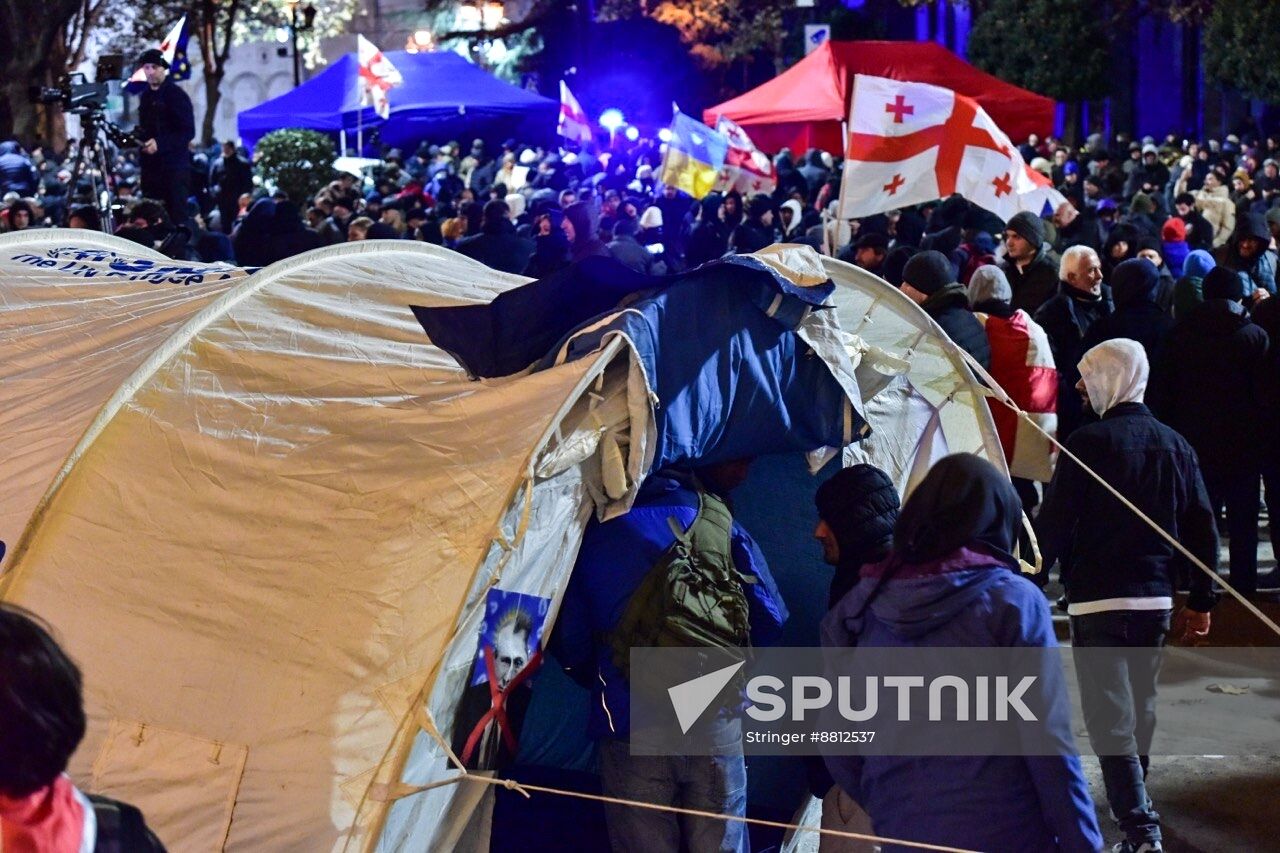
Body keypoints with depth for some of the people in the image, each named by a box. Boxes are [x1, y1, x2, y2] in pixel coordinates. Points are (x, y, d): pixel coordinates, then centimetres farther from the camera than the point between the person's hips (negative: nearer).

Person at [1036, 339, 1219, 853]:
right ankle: (1133, 805, 34)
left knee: (1109, 715, -6)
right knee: (1141, 707, 20)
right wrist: (1201, 601, 14)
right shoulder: (1175, 446, 7)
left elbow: (1054, 525, -13)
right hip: (1156, 598, 6)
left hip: (1097, 599, -6)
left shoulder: (1087, 444, -11)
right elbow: (1202, 528, 8)